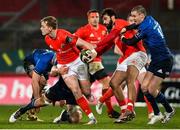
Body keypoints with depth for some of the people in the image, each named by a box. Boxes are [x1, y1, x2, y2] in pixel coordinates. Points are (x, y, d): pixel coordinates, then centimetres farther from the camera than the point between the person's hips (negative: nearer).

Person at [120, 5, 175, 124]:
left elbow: (131, 42, -10)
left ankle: (169, 110, 12)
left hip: (164, 60, -9)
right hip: (156, 60, 9)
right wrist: (125, 29, 16)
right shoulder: (150, 19, 5)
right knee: (144, 87, 3)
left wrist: (122, 38, 11)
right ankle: (157, 114, 12)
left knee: (152, 90, -9)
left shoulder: (145, 27, -21)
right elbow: (137, 25, 29)